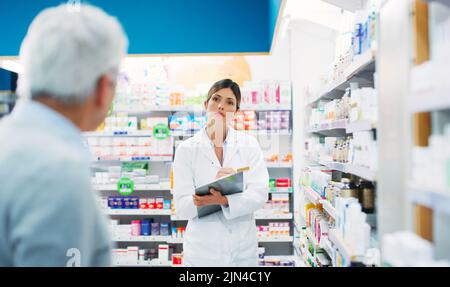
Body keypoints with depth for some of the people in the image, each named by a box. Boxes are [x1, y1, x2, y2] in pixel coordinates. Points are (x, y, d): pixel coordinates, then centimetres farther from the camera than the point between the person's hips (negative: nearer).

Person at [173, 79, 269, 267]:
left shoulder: (249, 144, 0)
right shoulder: (187, 149, -4)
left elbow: (260, 193, -9)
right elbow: (182, 206, -10)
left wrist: (224, 200, -27)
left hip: (243, 249, 1)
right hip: (203, 251, -1)